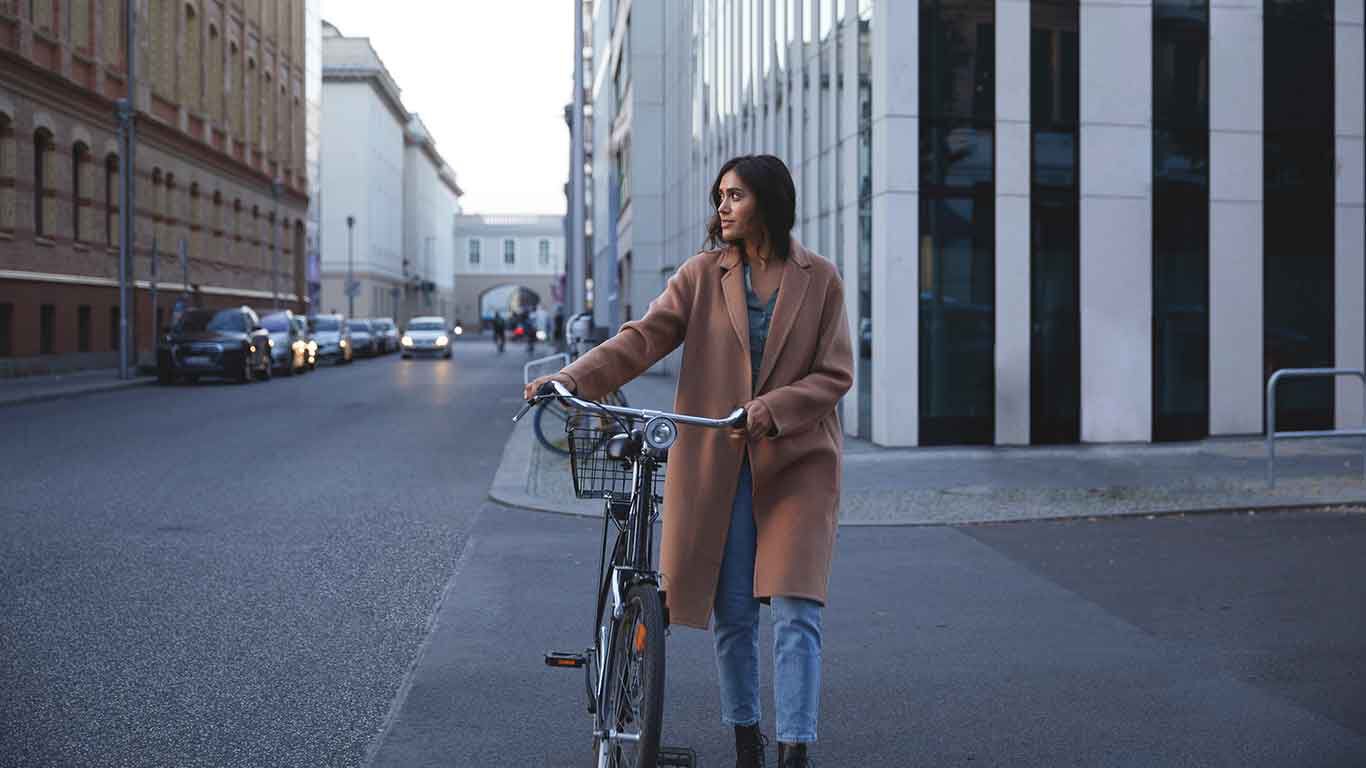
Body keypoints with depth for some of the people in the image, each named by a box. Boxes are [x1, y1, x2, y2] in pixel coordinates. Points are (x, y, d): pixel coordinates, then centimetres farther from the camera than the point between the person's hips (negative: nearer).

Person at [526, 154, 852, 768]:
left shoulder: (819, 279, 2)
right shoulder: (703, 274, 4)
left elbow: (835, 374, -2)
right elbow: (643, 337, -7)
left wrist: (771, 409, -19)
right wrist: (570, 381, -21)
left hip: (796, 461, -1)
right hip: (717, 464, 2)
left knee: (796, 611, -9)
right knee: (732, 612, 8)